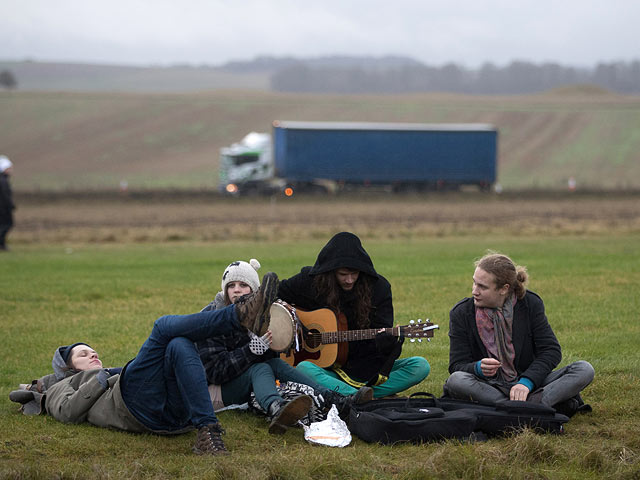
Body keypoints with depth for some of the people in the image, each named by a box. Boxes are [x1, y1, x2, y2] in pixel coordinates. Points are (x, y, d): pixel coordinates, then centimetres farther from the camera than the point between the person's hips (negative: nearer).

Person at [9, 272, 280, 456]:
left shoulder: (113, 373, 48)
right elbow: (69, 411, 8)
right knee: (165, 327, -18)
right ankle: (243, 315, -40)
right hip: (135, 404, -5)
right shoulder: (62, 388, 34)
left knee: (180, 345, -22)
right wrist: (104, 378, 6)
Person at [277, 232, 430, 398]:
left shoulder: (378, 287, -2)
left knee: (421, 366, -21)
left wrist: (389, 341, -28)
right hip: (330, 369, -2)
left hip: (370, 368, 2)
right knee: (303, 368, -35)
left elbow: (382, 332, -4)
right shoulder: (310, 281, -3)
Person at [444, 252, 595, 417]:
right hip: (489, 387, -1)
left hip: (527, 383, 1)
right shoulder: (461, 313, -2)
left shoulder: (530, 304, -1)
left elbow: (551, 350, -5)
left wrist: (526, 382, -21)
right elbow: (457, 365, -4)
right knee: (455, 381, -36)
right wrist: (478, 368, -28)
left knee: (584, 369, -17)